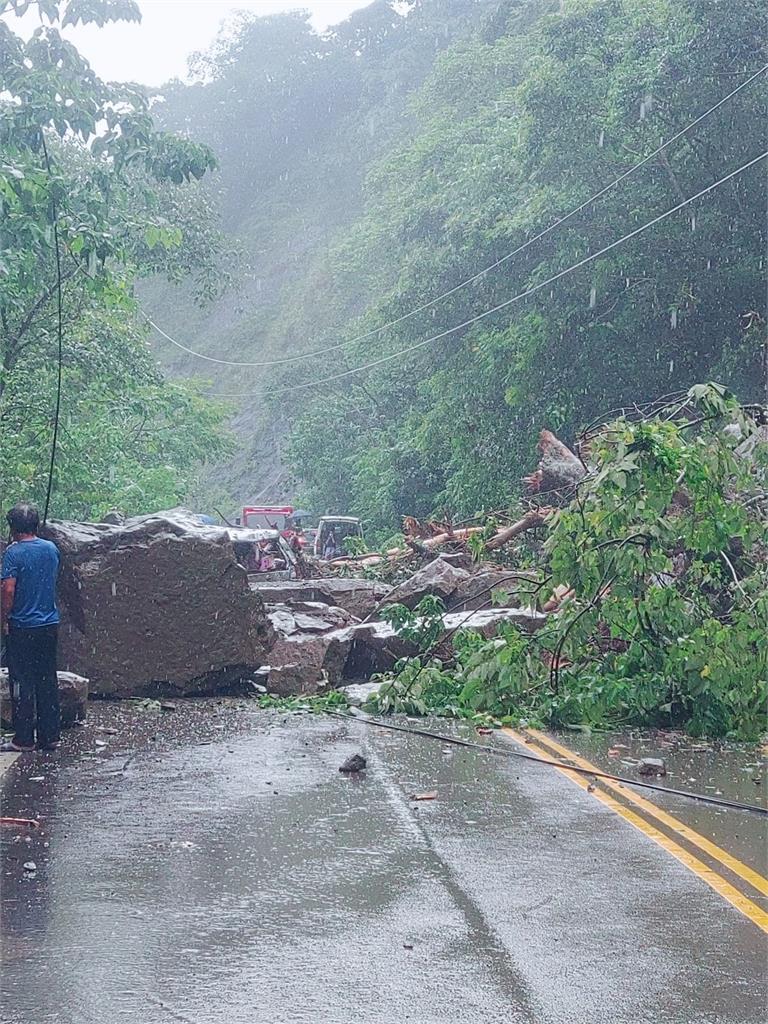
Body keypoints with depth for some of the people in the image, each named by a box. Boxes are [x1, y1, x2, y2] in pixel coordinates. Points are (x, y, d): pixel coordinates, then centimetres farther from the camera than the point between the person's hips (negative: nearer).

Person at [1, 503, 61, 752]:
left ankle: (24, 739, 3)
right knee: (48, 682, 10)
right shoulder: (52, 549, 6)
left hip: (23, 627, -5)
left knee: (22, 683, 1)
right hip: (50, 624, 5)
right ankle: (50, 736, 14)